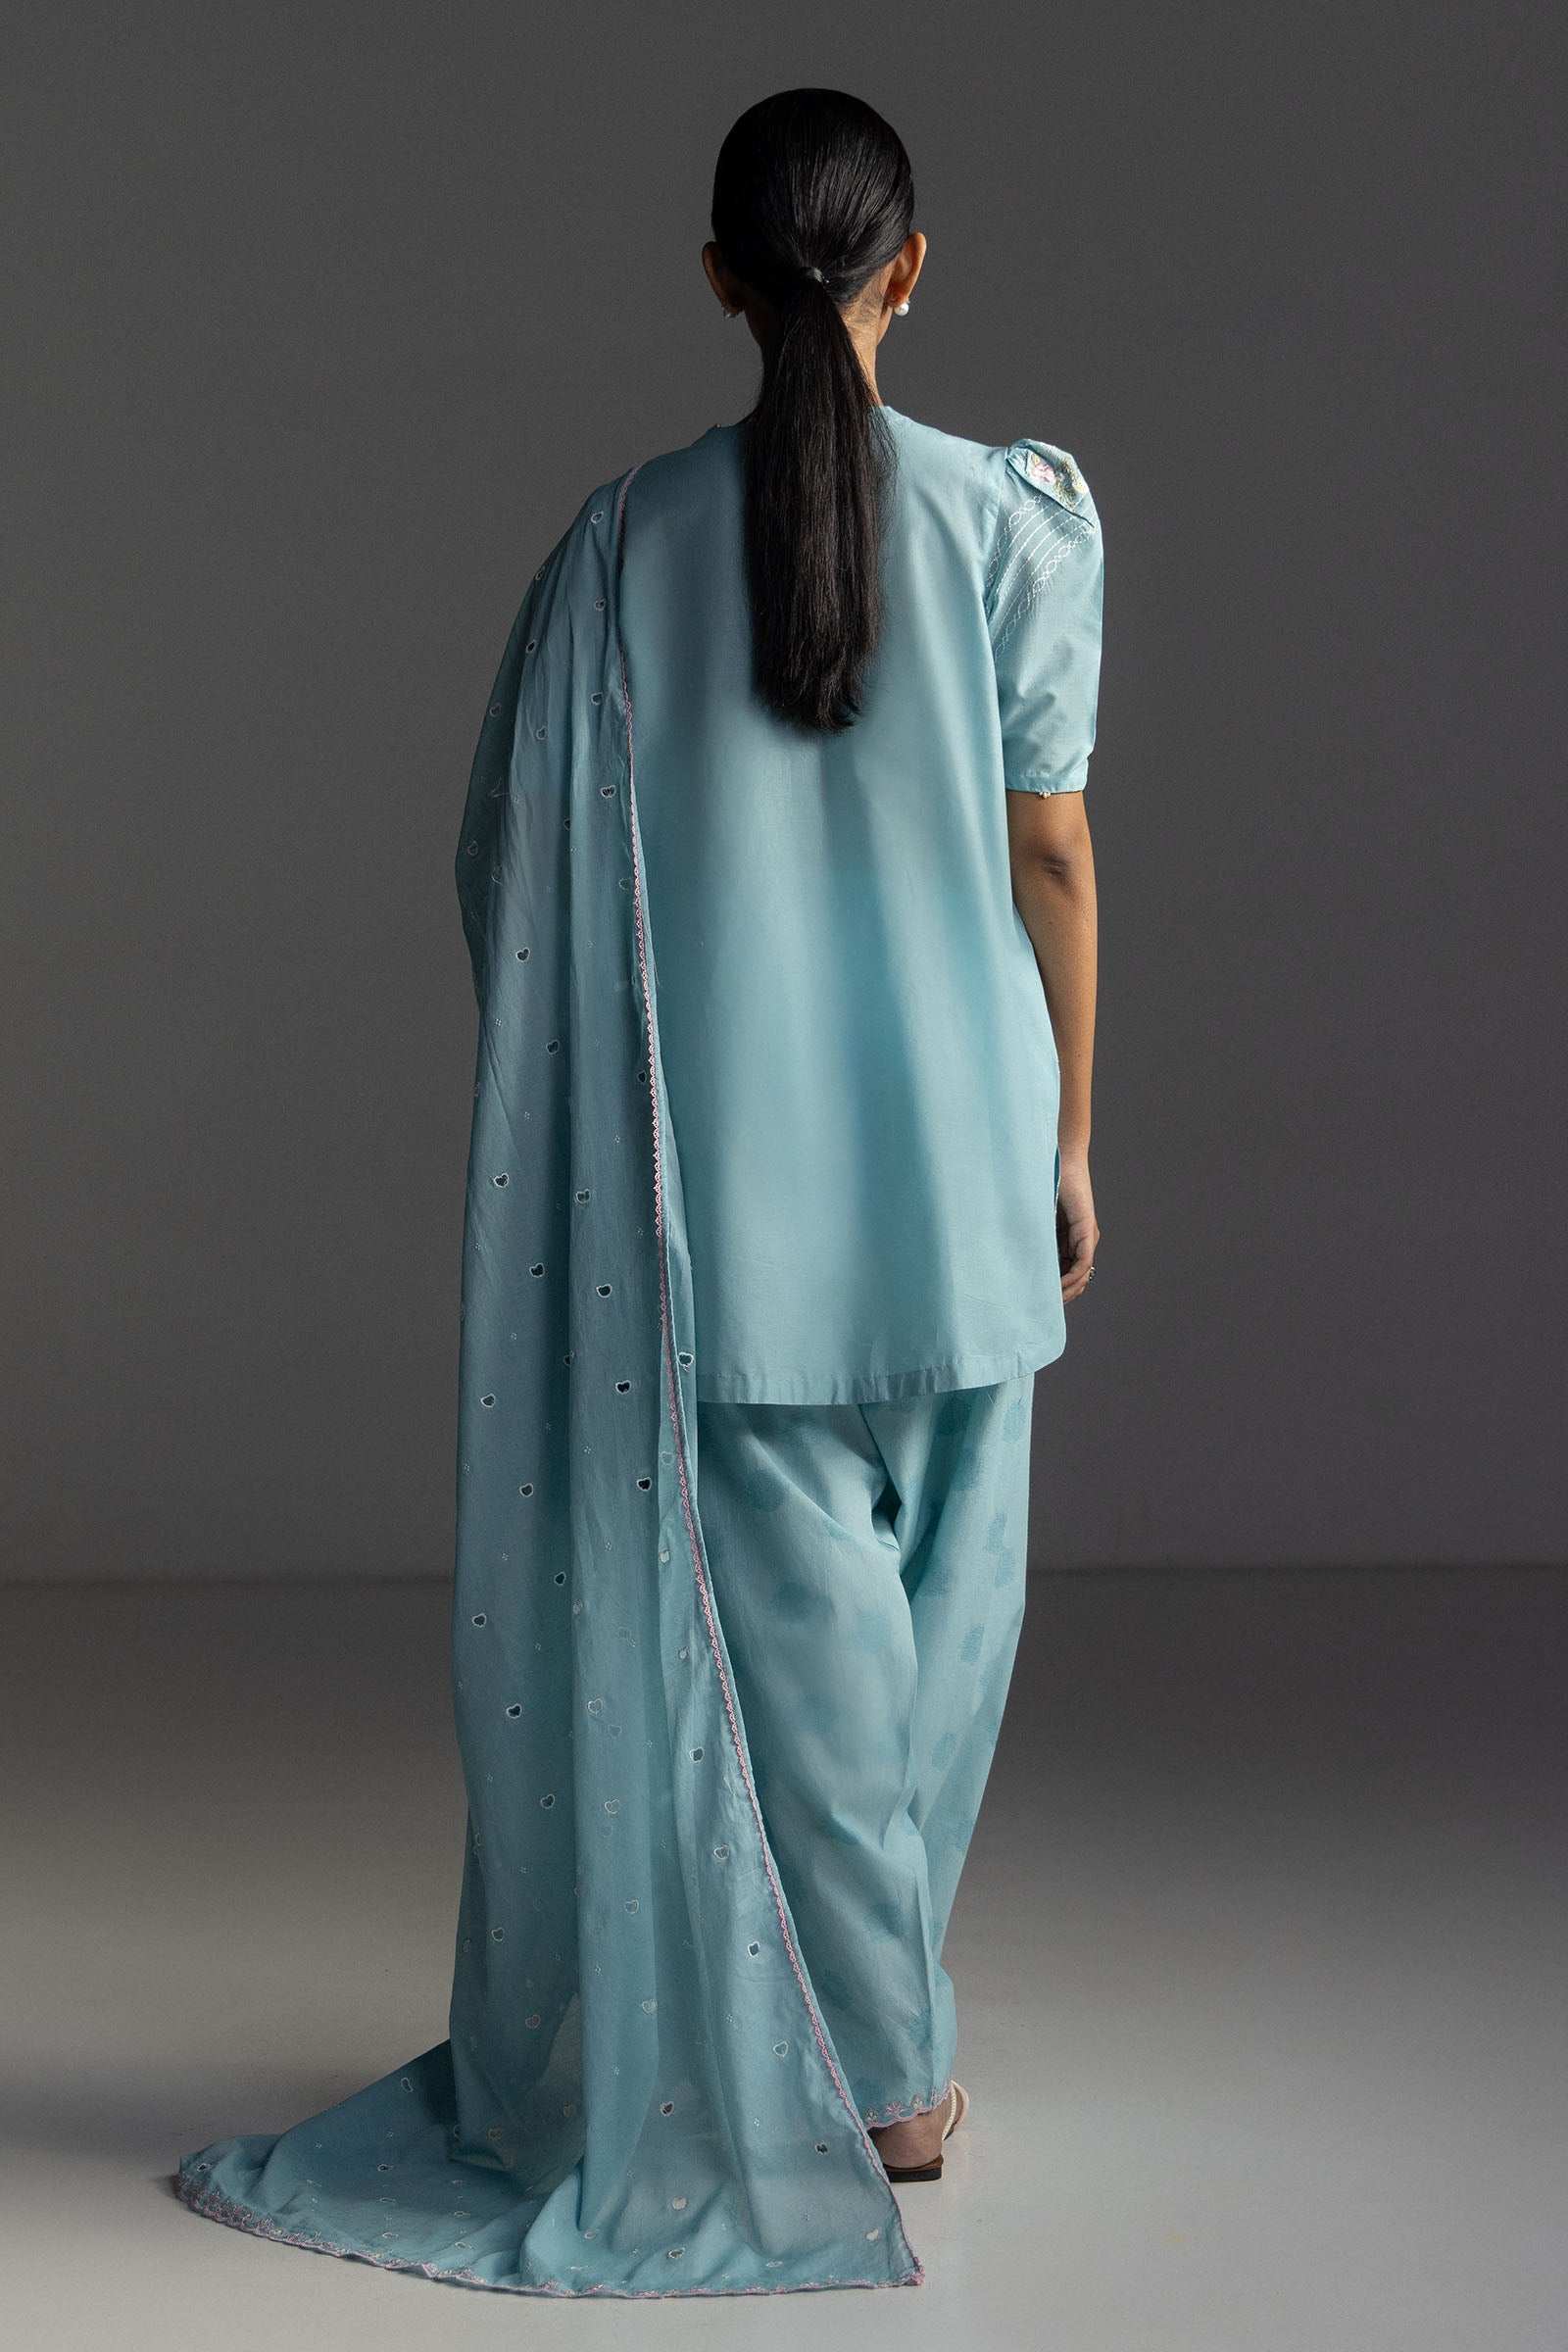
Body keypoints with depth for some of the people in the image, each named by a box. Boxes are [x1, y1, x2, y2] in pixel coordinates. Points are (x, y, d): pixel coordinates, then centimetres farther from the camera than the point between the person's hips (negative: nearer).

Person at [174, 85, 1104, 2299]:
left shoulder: (632, 532, -3)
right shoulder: (1014, 513, -5)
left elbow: (529, 867, -1)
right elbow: (1050, 855, -3)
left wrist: (603, 1150, 11)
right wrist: (1068, 1141, 6)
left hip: (725, 1179, 0)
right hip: (951, 1154, 0)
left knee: (792, 1603, 7)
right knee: (934, 1603, 14)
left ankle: (877, 2073, 13)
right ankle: (881, 2044, 25)